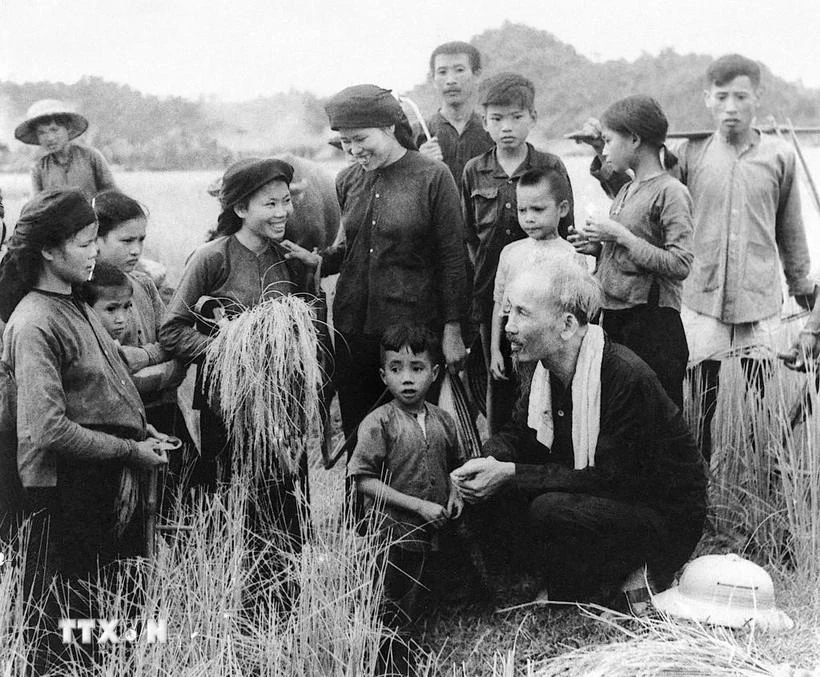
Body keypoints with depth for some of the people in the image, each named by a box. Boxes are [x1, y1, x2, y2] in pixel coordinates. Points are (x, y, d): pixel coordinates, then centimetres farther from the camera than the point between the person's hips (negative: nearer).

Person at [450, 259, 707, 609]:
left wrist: (512, 474, -28)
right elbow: (515, 433, 9)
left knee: (551, 511, -33)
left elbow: (609, 478, -27)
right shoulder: (546, 368, -1)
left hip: (666, 519, -8)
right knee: (486, 496, -8)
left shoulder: (626, 376, -26)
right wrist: (491, 460, -16)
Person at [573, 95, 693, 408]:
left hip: (653, 321, -8)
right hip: (613, 318, 8)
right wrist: (598, 248, 4)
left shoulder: (670, 192, -9)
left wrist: (619, 235, -16)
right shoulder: (626, 190, 15)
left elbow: (680, 265, -18)